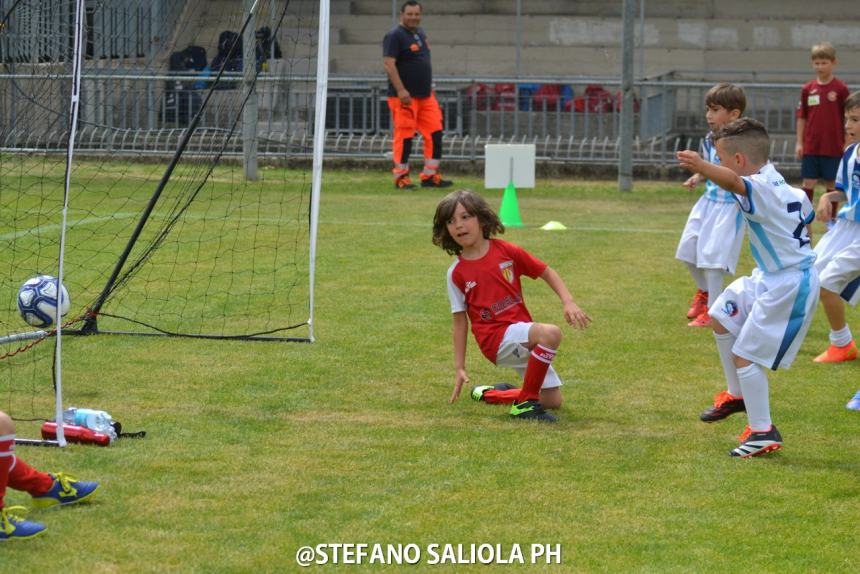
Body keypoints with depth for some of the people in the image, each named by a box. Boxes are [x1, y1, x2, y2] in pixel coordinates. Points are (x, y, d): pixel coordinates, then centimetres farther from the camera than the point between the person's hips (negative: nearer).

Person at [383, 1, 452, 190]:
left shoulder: (420, 33, 16)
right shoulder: (394, 36, -10)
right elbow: (389, 64, -18)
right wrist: (401, 90, -25)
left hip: (426, 96, 8)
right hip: (405, 96, -8)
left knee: (435, 133, 4)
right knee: (404, 137, -5)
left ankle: (430, 175, 11)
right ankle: (401, 177, 5)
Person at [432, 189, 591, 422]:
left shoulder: (506, 251, 2)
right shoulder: (457, 273, -2)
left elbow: (546, 272, 10)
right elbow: (460, 320, 3)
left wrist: (568, 302, -6)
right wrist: (459, 368, 1)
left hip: (523, 337, 5)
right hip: (496, 337, -5)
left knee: (553, 401, 6)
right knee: (550, 333, -32)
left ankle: (491, 394, 28)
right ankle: (526, 403, -23)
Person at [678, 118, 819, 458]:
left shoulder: (760, 188, -27)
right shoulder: (775, 182, 5)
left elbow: (733, 182, -50)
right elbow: (805, 209, 20)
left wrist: (701, 167, -70)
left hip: (789, 284, -11)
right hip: (769, 277, 11)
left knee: (745, 354, -8)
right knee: (722, 318, 23)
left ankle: (763, 432, 1)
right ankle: (738, 395, 38)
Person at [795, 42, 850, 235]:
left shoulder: (840, 89, -5)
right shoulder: (808, 89, 3)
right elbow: (802, 117, 9)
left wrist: (847, 144, -3)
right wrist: (799, 142, 4)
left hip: (833, 147, -2)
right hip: (811, 147, 2)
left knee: (832, 184, 6)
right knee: (808, 184, 4)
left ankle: (831, 221, 18)